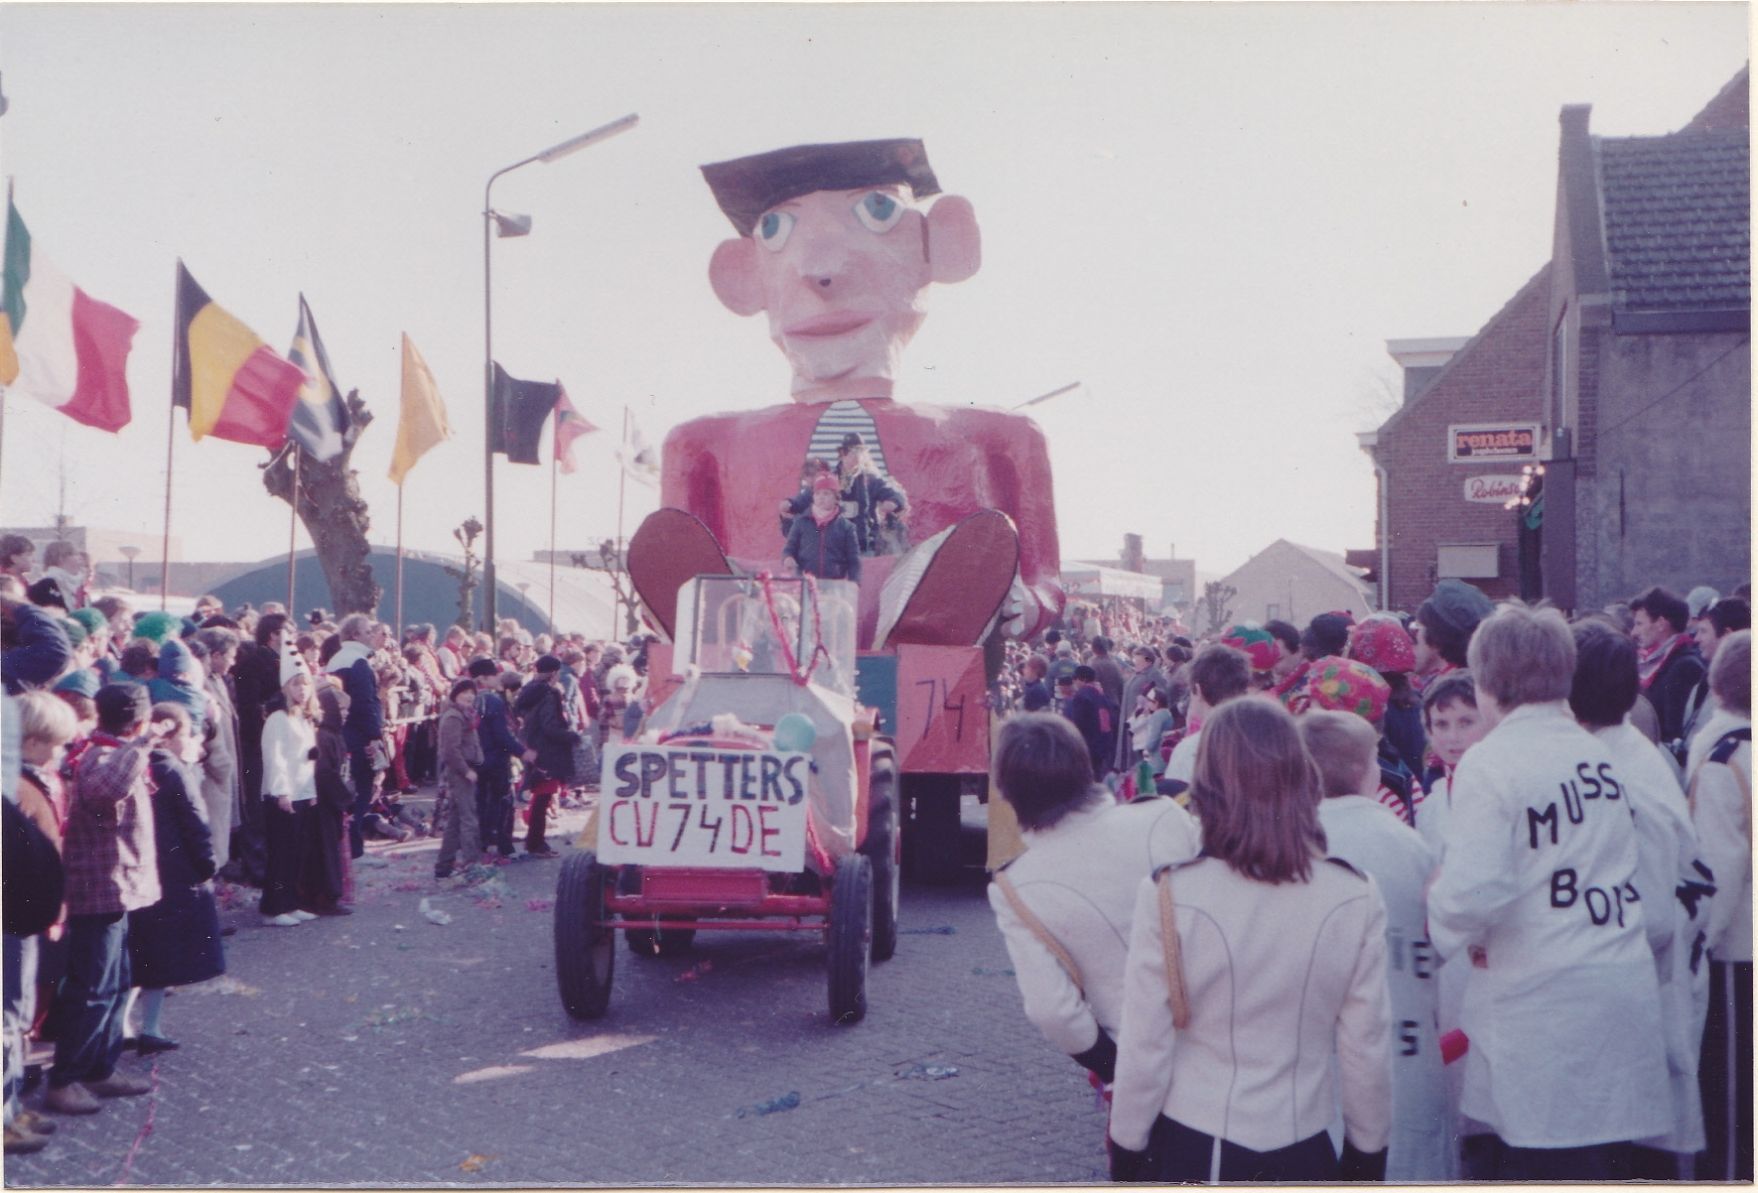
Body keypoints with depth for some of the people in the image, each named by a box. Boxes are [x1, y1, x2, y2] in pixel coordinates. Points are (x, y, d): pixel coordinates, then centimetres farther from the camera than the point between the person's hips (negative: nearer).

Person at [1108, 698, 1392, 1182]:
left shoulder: (1170, 895, -17)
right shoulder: (1355, 899, -11)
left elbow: (1144, 1049, -12)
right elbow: (1366, 1048, -4)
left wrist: (1126, 1152, 3)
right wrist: (1368, 1156, 12)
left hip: (1189, 1150, -1)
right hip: (1304, 1155, 2)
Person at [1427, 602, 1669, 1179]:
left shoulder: (1489, 762, -13)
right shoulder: (1598, 755, 7)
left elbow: (1474, 889, -24)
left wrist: (1449, 927, -3)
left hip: (1542, 1009, -6)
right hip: (1626, 993, 7)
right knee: (1602, 1161, 16)